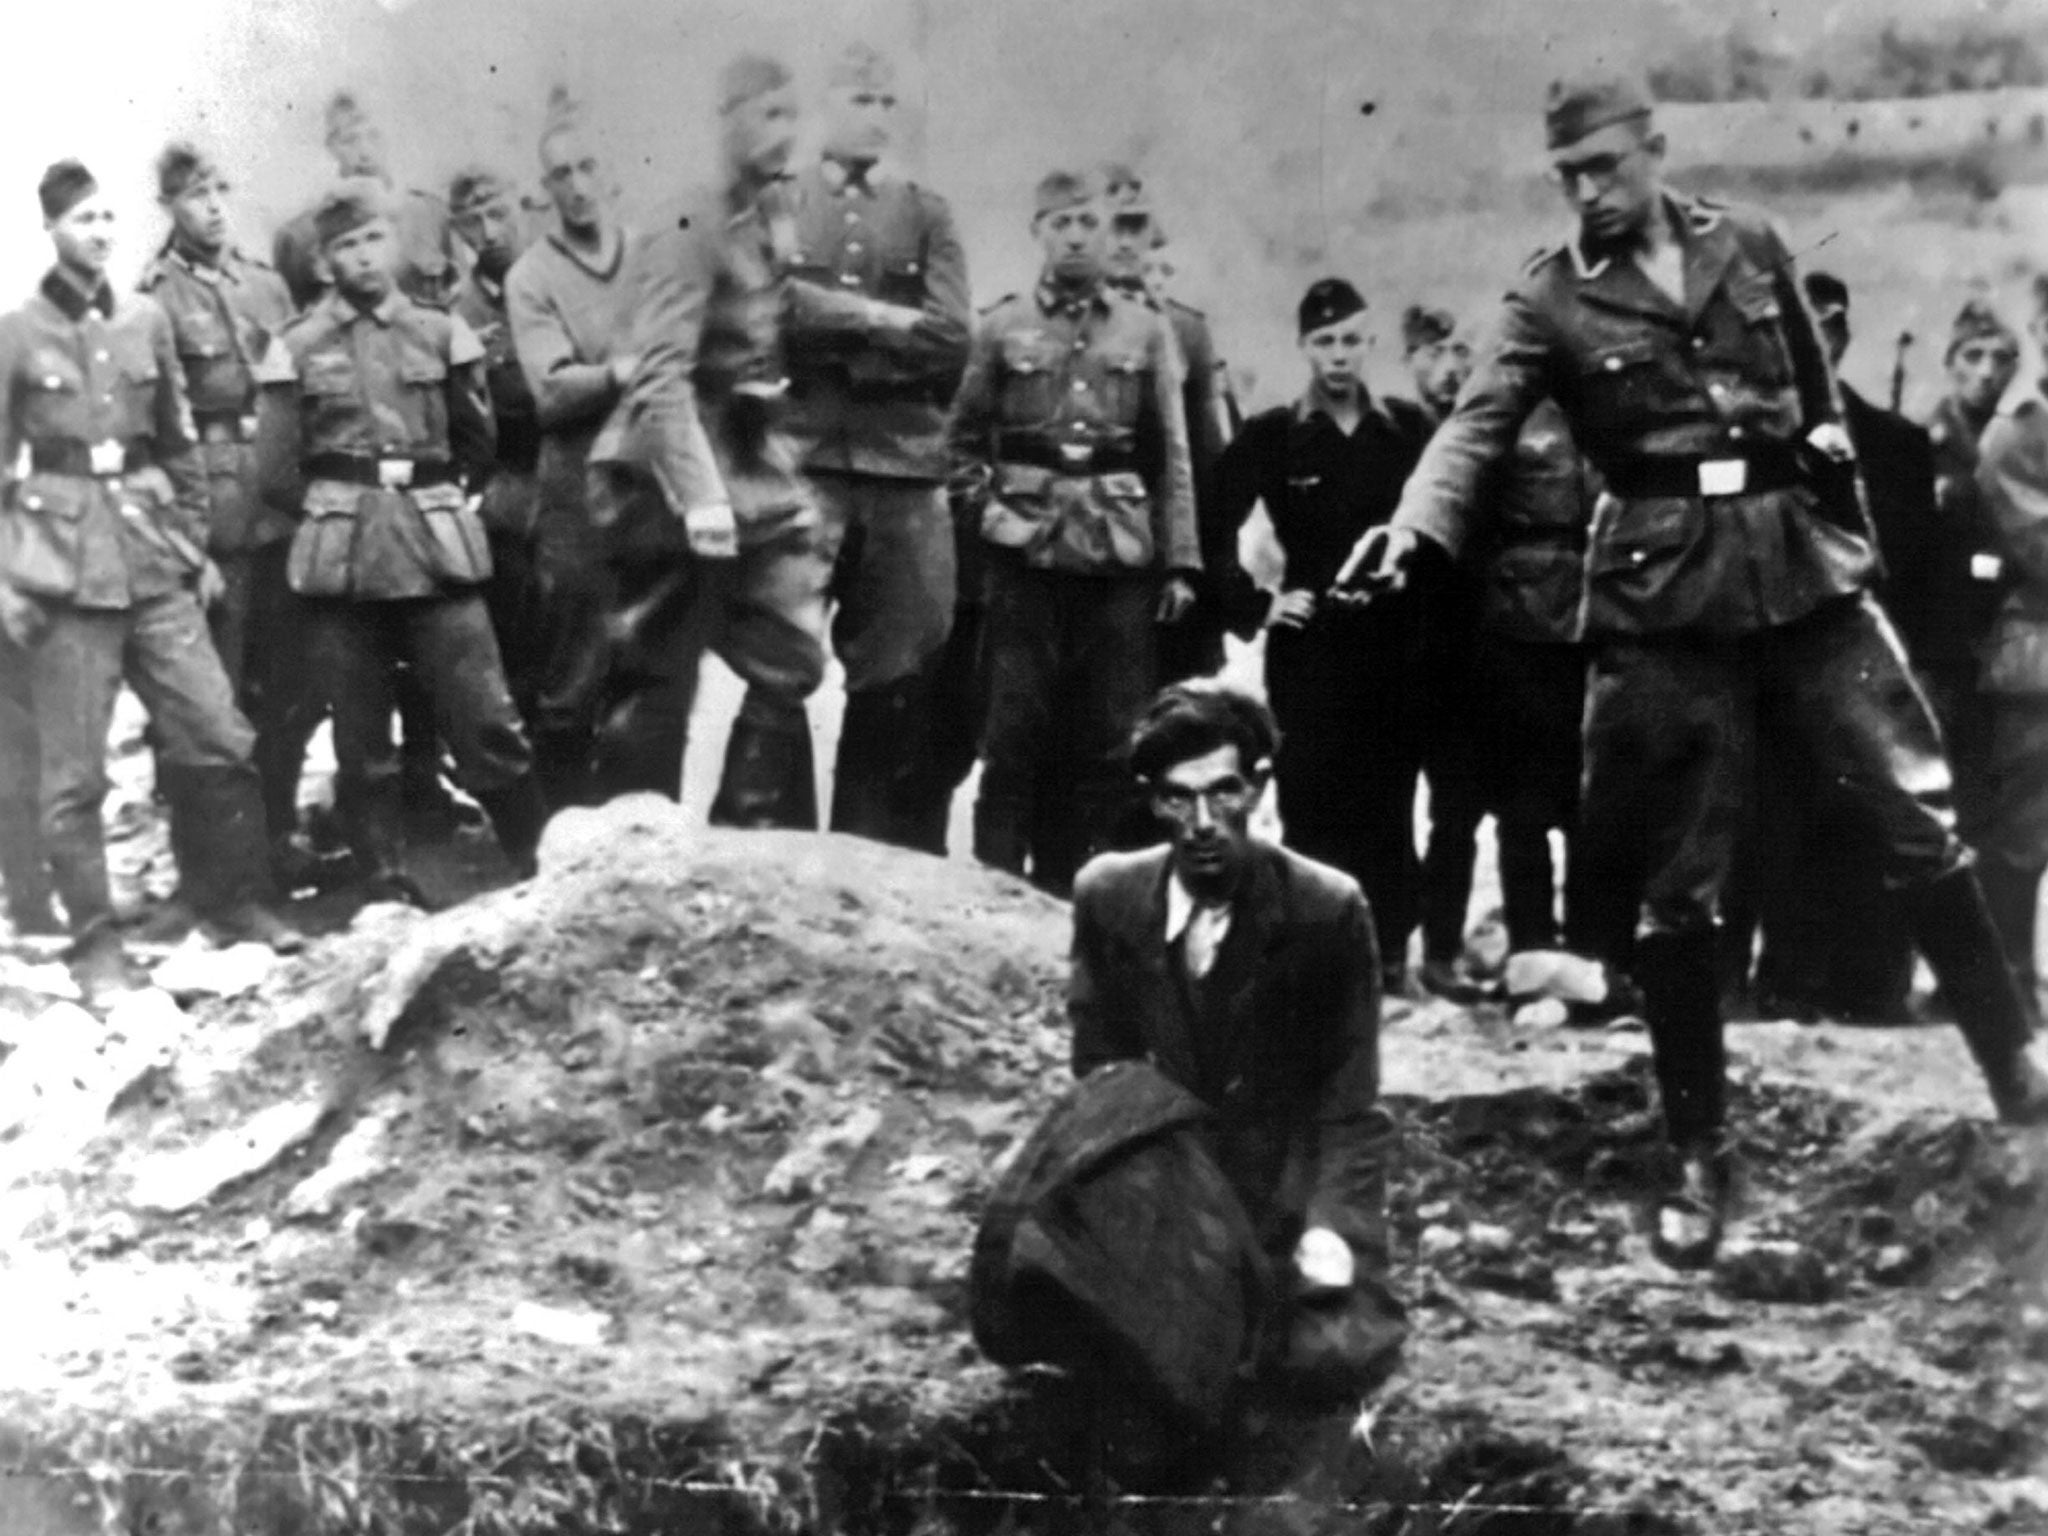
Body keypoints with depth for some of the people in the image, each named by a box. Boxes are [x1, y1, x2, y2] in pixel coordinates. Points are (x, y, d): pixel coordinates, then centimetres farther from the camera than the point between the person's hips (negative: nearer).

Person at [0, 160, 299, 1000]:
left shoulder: (146, 320, 9)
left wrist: (196, 542, 14)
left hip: (154, 552, 4)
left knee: (217, 735, 1)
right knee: (74, 769, 0)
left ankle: (234, 898, 17)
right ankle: (96, 943, 8)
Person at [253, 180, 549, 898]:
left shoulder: (441, 334, 6)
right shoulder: (298, 348, 3)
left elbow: (477, 443, 16)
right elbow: (277, 469, 5)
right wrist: (335, 513, 7)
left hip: (437, 550, 0)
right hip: (341, 561, 0)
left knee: (485, 717, -5)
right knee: (362, 737, 3)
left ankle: (541, 864, 6)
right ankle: (388, 883, 12)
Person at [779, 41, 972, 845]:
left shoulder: (926, 213, 13)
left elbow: (953, 337, 0)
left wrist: (827, 331, -6)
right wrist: (880, 320, -11)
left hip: (906, 466, 3)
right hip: (800, 459, -3)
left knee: (896, 676, 4)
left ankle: (868, 847, 12)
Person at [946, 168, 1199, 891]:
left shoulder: (1146, 331, 9)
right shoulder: (1002, 328, 7)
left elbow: (1172, 457, 9)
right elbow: (962, 439, 14)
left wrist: (1180, 562, 3)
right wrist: (988, 501, 0)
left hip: (1120, 558, 1)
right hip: (1026, 554, -1)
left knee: (1110, 735, 2)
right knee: (1015, 728, -1)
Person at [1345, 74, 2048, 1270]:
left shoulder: (1751, 246, 8)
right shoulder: (1554, 299, 0)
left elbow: (1819, 399, 16)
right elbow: (1480, 424, -12)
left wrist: (1851, 535, 14)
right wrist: (1415, 528, -30)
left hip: (1801, 563, 2)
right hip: (1666, 592, -2)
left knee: (1922, 817, -4)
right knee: (1681, 885, 2)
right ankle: (1703, 1158, 12)